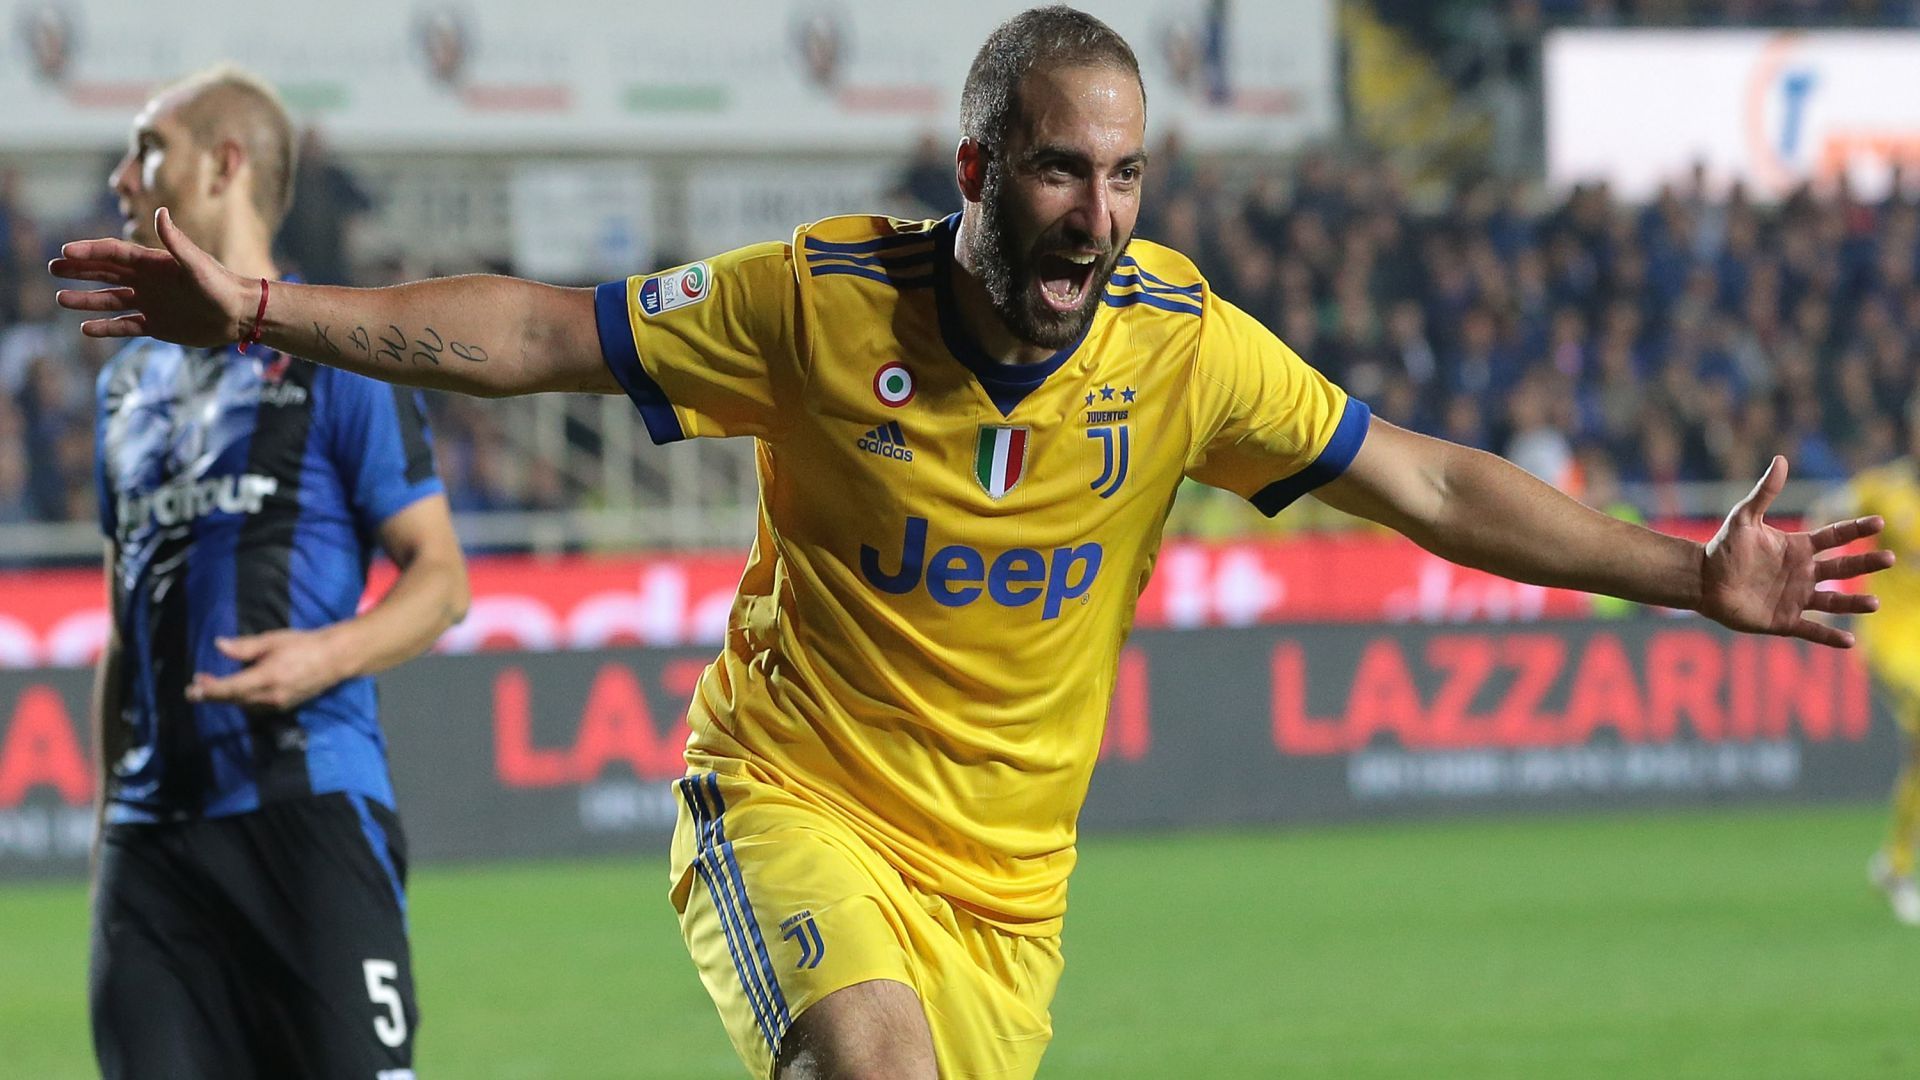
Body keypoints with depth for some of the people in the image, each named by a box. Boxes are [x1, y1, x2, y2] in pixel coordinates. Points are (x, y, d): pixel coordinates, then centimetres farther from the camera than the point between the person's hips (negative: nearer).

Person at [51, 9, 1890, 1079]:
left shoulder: (1180, 344, -8)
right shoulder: (822, 300, -12)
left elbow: (1430, 484, -3)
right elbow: (542, 333, -4)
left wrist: (1688, 577, -7)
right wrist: (263, 312, -10)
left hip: (1002, 873, 3)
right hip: (790, 801, -3)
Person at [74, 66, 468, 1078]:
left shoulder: (336, 357, 0)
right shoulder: (131, 381, 20)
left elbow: (440, 577, -3)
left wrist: (328, 653, -22)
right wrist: (107, 818, 17)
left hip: (306, 798, -6)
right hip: (154, 830, 6)